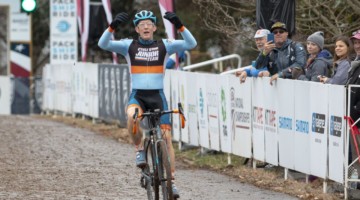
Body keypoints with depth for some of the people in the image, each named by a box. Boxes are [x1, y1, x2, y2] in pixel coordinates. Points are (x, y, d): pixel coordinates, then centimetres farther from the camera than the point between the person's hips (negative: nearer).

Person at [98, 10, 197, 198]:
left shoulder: (164, 45, 2)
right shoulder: (129, 46, 2)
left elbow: (191, 43, -10)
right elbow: (103, 44, -11)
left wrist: (179, 25, -23)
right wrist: (113, 26, -27)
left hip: (157, 96, 1)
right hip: (137, 96, -1)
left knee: (166, 137, -5)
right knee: (132, 116, -36)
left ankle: (171, 181, 4)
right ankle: (139, 149, -10)